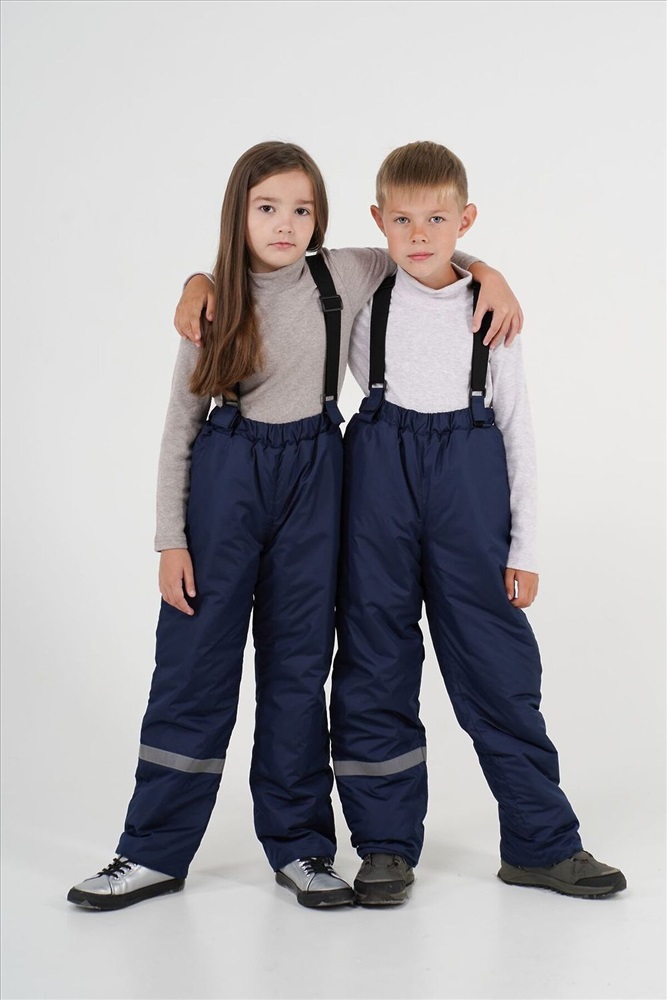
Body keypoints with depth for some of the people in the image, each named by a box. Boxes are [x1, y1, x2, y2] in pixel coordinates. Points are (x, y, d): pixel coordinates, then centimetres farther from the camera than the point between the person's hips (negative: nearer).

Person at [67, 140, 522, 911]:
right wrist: (171, 538, -3)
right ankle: (154, 850, 12)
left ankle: (298, 843, 19)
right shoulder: (214, 302, -2)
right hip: (226, 473, -1)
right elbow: (180, 423, 1)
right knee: (195, 661, 2)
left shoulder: (344, 278, -1)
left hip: (313, 475, 1)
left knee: (299, 663, 8)